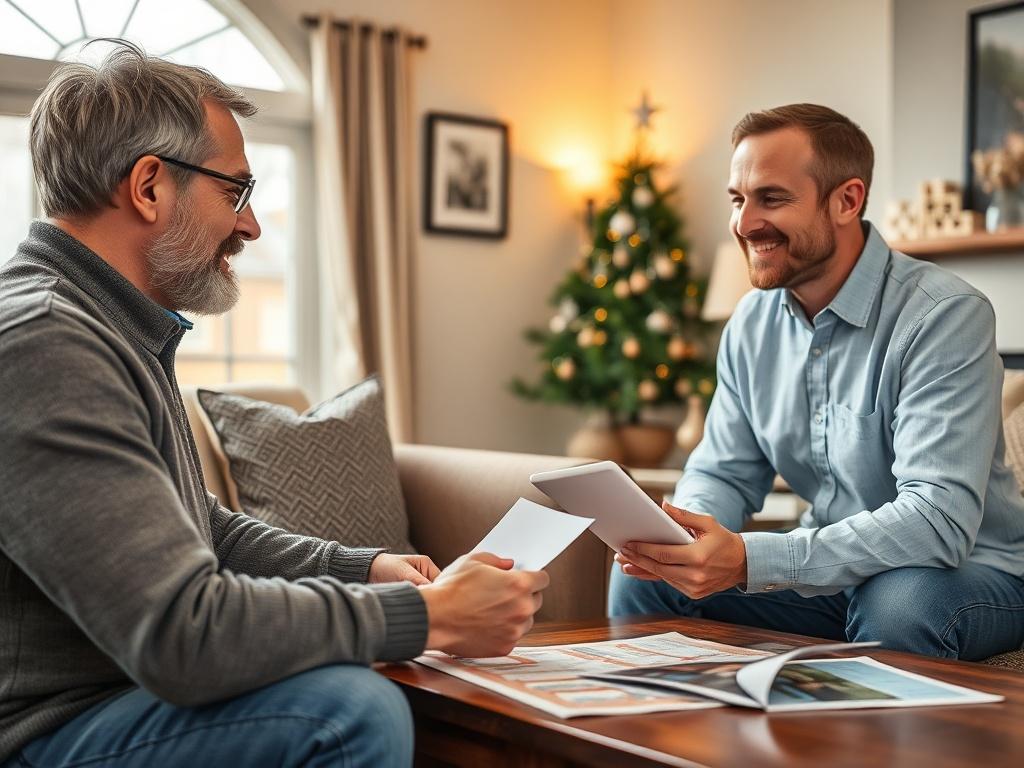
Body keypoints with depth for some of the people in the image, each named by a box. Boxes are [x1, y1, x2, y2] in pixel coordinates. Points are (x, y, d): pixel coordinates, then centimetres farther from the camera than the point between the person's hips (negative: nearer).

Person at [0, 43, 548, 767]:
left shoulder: (124, 338, 13)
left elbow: (204, 530, 21)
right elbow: (182, 635, -30)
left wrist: (364, 569, 6)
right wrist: (431, 615, -21)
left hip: (131, 683, 11)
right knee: (356, 708, -28)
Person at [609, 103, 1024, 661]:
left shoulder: (945, 315, -22)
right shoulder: (753, 321, 1)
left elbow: (938, 520, -31)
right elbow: (725, 472, 5)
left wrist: (748, 560, -40)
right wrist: (685, 527, -21)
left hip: (968, 570, -5)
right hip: (827, 569, 5)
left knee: (900, 601, -37)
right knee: (646, 572, -10)